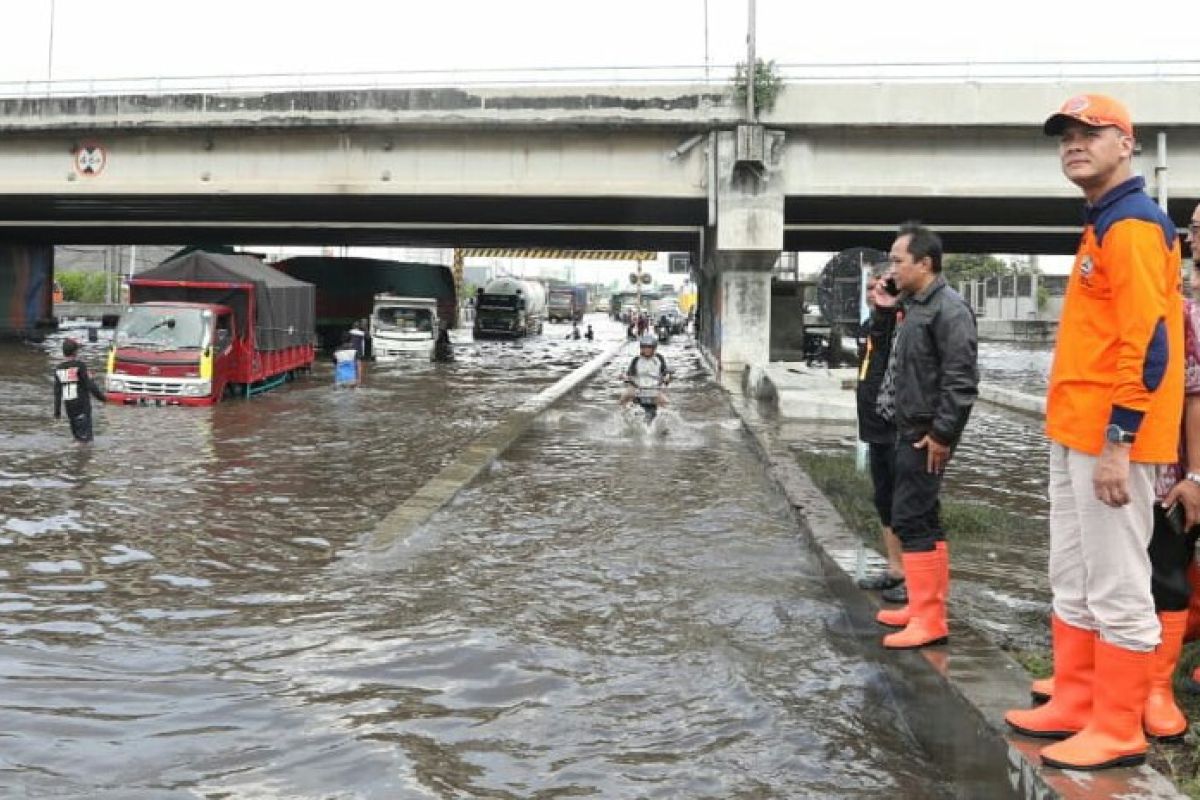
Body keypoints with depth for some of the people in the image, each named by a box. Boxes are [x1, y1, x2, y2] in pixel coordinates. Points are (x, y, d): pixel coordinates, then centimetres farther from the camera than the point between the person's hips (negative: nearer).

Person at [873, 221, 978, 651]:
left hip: (927, 435, -10)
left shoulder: (948, 309, -16)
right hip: (910, 431, 10)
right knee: (924, 519, 14)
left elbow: (960, 378, -22)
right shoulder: (916, 306, 15)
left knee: (910, 519, -10)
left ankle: (928, 620, -4)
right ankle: (927, 606, 24)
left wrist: (942, 433, -21)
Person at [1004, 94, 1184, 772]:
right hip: (1075, 433, 11)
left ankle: (1118, 732, 9)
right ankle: (1075, 706, 27)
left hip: (1110, 437, -11)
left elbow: (1149, 341, -20)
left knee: (1117, 588, -2)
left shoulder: (1133, 224, -12)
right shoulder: (1103, 226, 19)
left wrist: (1118, 440, -23)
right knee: (1073, 582, 16)